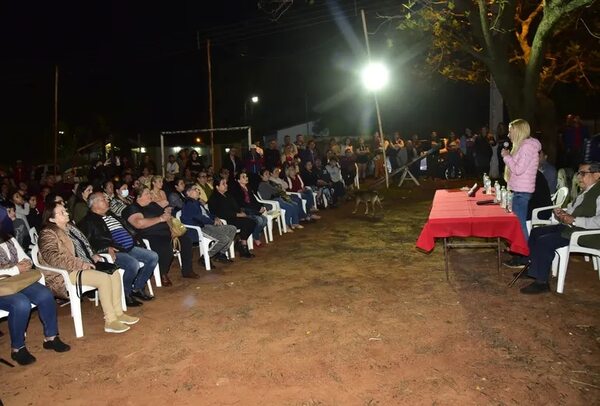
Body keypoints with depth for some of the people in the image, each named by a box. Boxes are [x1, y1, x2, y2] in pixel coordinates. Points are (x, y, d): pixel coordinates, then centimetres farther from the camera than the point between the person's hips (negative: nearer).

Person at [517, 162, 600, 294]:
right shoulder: (586, 191, 13)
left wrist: (573, 220, -25)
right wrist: (563, 213, 4)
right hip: (571, 226, 11)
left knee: (544, 241, -21)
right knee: (536, 232, 8)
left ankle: (542, 282, -11)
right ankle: (532, 269, 15)